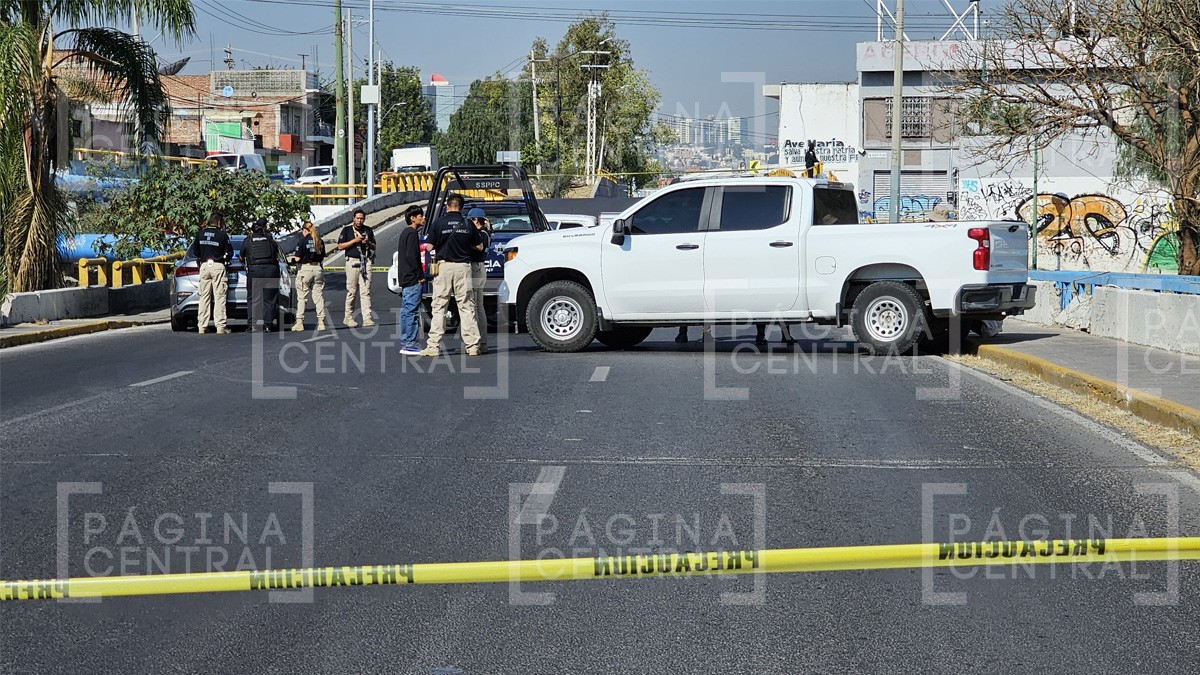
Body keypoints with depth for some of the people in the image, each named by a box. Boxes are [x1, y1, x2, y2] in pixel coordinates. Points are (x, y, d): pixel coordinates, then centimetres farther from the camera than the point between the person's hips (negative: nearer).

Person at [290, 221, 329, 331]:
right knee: (318, 296, 7)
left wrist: (294, 258, 13)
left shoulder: (303, 241, -6)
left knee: (302, 297, 3)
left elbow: (297, 258, -9)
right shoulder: (320, 241, 8)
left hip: (305, 268, -4)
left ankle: (299, 322, 2)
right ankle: (321, 322, 4)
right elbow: (322, 257, 12)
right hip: (318, 268, 4)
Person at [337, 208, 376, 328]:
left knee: (365, 291, -5)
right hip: (352, 261, -2)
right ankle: (348, 318, 7)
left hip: (366, 262, 2)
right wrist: (354, 241, -10)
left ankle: (367, 318, -11)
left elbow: (374, 246, 21)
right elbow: (340, 246, -1)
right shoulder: (347, 230, 6)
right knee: (351, 291, -1)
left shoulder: (368, 230, 16)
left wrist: (368, 243, -1)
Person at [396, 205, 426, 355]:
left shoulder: (405, 233, 19)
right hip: (412, 280, -10)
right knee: (412, 311, -9)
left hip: (405, 279, 10)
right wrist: (420, 275, -15)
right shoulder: (412, 233, -12)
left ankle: (405, 344, 15)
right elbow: (412, 256, -20)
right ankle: (410, 345, -11)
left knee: (406, 311, 12)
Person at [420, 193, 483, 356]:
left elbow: (429, 246, -2)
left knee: (439, 306, 2)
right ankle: (472, 345, 1)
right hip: (463, 266, 1)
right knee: (466, 306, 5)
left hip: (444, 265, -1)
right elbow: (478, 247, 8)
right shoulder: (468, 224, 3)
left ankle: (433, 346, -1)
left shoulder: (438, 223, -2)